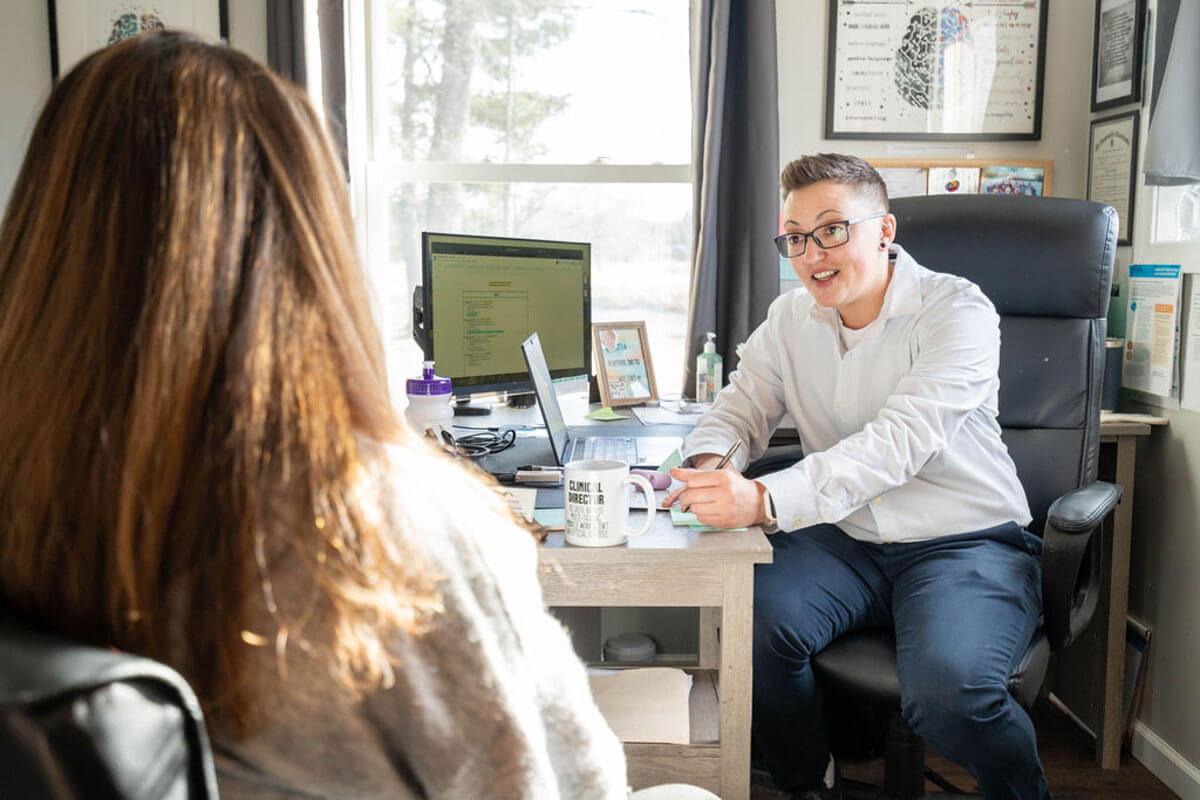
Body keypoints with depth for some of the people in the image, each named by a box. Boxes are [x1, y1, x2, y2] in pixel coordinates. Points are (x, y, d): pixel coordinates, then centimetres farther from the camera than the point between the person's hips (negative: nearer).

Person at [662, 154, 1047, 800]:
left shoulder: (957, 311, -13)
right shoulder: (790, 319, 8)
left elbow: (898, 441, -26)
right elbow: (741, 407, 9)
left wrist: (766, 500, -40)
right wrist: (709, 464, -17)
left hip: (966, 543, -4)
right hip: (847, 541, 5)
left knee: (946, 689, -32)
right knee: (752, 619, -25)